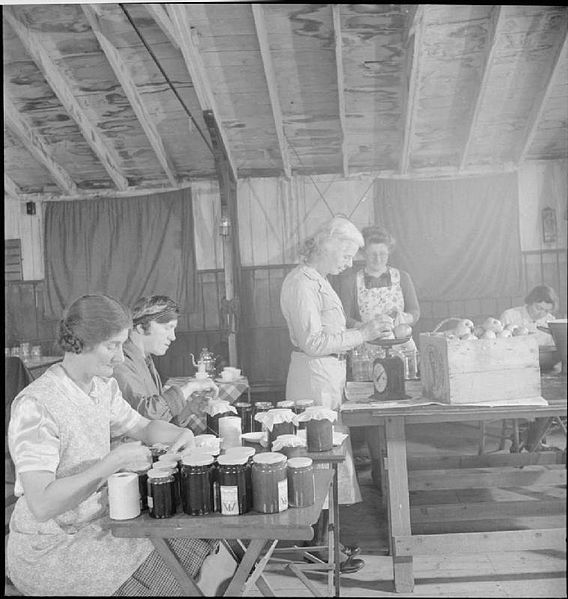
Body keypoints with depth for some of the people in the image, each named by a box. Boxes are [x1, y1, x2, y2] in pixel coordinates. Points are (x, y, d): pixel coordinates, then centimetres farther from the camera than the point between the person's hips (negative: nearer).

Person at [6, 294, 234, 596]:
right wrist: (110, 464, -32)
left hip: (101, 521, 7)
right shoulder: (35, 406, -24)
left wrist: (181, 433, -5)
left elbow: (143, 427, 16)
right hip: (50, 550, -7)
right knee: (175, 579, -16)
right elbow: (41, 505, -30)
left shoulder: (103, 386, 0)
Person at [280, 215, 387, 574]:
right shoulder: (301, 283, -15)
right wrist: (361, 334, -17)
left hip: (328, 376, 10)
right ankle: (318, 548, 7)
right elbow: (313, 342, -20)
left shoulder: (318, 280, 17)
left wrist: (360, 334, 14)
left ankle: (321, 538, 24)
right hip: (315, 378, -10)